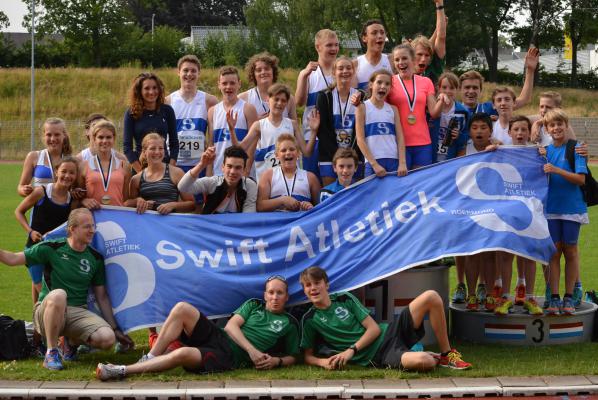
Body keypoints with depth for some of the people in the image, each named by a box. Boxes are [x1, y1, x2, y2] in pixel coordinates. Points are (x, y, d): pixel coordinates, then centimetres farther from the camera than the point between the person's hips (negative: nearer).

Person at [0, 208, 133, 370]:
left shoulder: (96, 258, 7)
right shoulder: (52, 248, -3)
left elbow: (102, 296, 13)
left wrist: (115, 329, 10)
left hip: (78, 313, 4)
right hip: (46, 312, -4)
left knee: (107, 338, -25)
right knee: (58, 295, -39)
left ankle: (71, 341, 10)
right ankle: (51, 352, -21)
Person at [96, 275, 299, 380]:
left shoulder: (289, 324, 12)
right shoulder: (253, 305, 19)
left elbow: (292, 357, 15)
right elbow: (231, 326, 5)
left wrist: (277, 361, -10)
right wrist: (252, 350, -10)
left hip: (231, 358, -4)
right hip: (217, 337, 4)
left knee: (183, 354, -35)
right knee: (182, 308, -22)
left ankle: (122, 371, -28)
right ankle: (151, 358, -16)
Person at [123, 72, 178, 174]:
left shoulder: (167, 111, 5)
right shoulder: (131, 113, 0)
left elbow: (174, 144, 8)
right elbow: (127, 147, -2)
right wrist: (141, 172, -12)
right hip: (139, 165, -1)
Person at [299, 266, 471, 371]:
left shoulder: (344, 298, 7)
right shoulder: (309, 320, 1)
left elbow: (374, 329, 2)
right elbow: (308, 356, 6)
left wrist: (351, 350, -14)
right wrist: (322, 362, -17)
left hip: (389, 333, 4)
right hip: (378, 356, -4)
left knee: (431, 297, -16)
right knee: (423, 361, -38)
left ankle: (447, 355, -3)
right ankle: (436, 359, 2)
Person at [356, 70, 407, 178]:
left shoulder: (393, 109, 13)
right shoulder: (363, 107, 3)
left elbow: (400, 137, 8)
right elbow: (360, 139, -3)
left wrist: (402, 163, -5)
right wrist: (374, 164, -12)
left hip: (394, 162, 3)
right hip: (373, 163, -3)